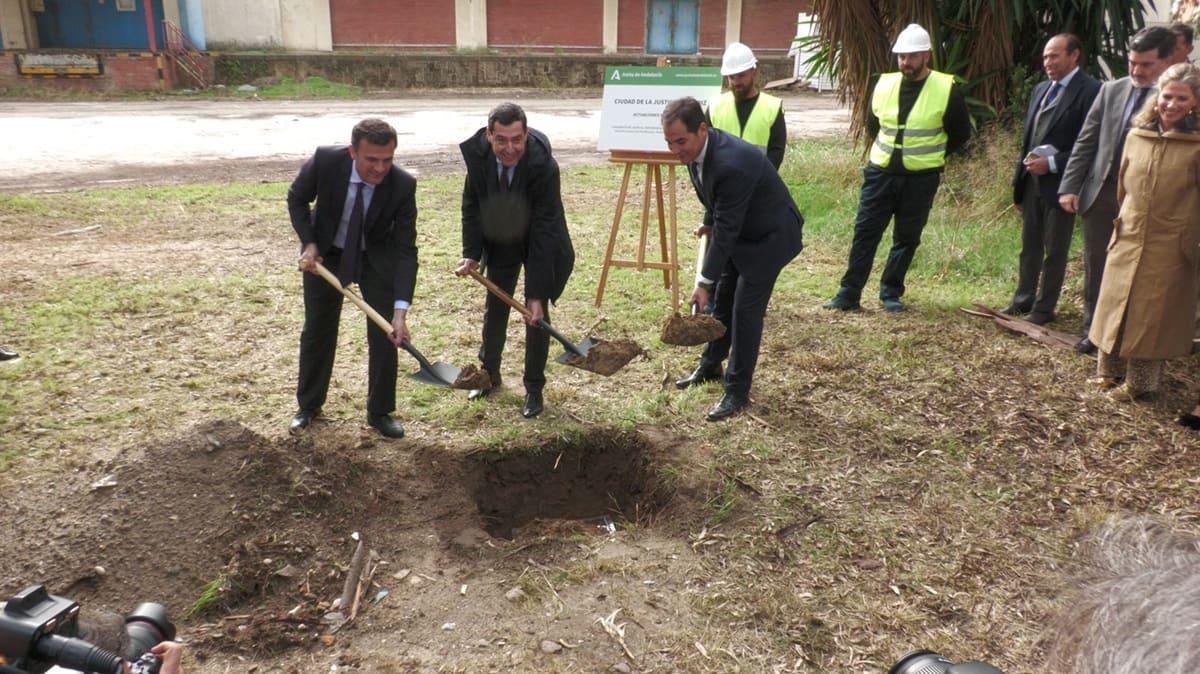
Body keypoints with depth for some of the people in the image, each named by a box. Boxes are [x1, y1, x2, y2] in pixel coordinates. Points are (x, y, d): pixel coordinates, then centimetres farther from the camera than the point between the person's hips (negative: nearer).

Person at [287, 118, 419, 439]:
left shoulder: (403, 185, -29)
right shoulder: (324, 161, -29)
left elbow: (406, 250, -28)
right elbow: (296, 199, -7)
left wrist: (401, 310, -36)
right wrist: (308, 243, -20)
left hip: (377, 258, 0)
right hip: (325, 254, 1)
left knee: (384, 335, -3)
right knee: (317, 330, 12)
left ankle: (379, 412, 17)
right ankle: (308, 406, 32)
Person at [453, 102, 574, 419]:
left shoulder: (544, 165, -35)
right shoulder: (477, 154, -23)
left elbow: (544, 232, -34)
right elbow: (472, 205, -6)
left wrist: (537, 293, -34)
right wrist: (471, 253, -15)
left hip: (539, 244, -4)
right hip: (499, 241, 4)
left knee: (536, 314, -2)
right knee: (494, 308, 13)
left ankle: (534, 389, 13)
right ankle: (489, 374, 34)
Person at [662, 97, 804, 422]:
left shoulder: (732, 163, -37)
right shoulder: (696, 148, -10)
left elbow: (726, 230, -33)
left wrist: (704, 282, -29)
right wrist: (708, 223, 19)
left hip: (769, 236, -9)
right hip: (738, 231, 9)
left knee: (746, 309, -10)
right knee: (722, 300, 16)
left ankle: (738, 391, 1)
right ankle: (710, 366, 34)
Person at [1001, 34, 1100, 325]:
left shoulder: (1090, 90, -11)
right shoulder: (1040, 90, 13)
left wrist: (1051, 164, -18)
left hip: (1059, 183, -7)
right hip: (1032, 181, 7)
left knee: (1055, 250, 4)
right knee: (1029, 246, 15)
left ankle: (1044, 308, 14)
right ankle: (1023, 300, 27)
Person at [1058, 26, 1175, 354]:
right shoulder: (1111, 90, 6)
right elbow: (1086, 142, 7)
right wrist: (1070, 186, 0)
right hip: (1100, 193, 3)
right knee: (1096, 267, 11)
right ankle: (1094, 331, 24)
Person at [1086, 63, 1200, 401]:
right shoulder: (1137, 135, 4)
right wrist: (1122, 221, 13)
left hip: (1169, 247, -4)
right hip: (1128, 239, 4)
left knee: (1152, 315, 5)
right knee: (1115, 306, 12)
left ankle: (1139, 381, 20)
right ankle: (1110, 370, 28)